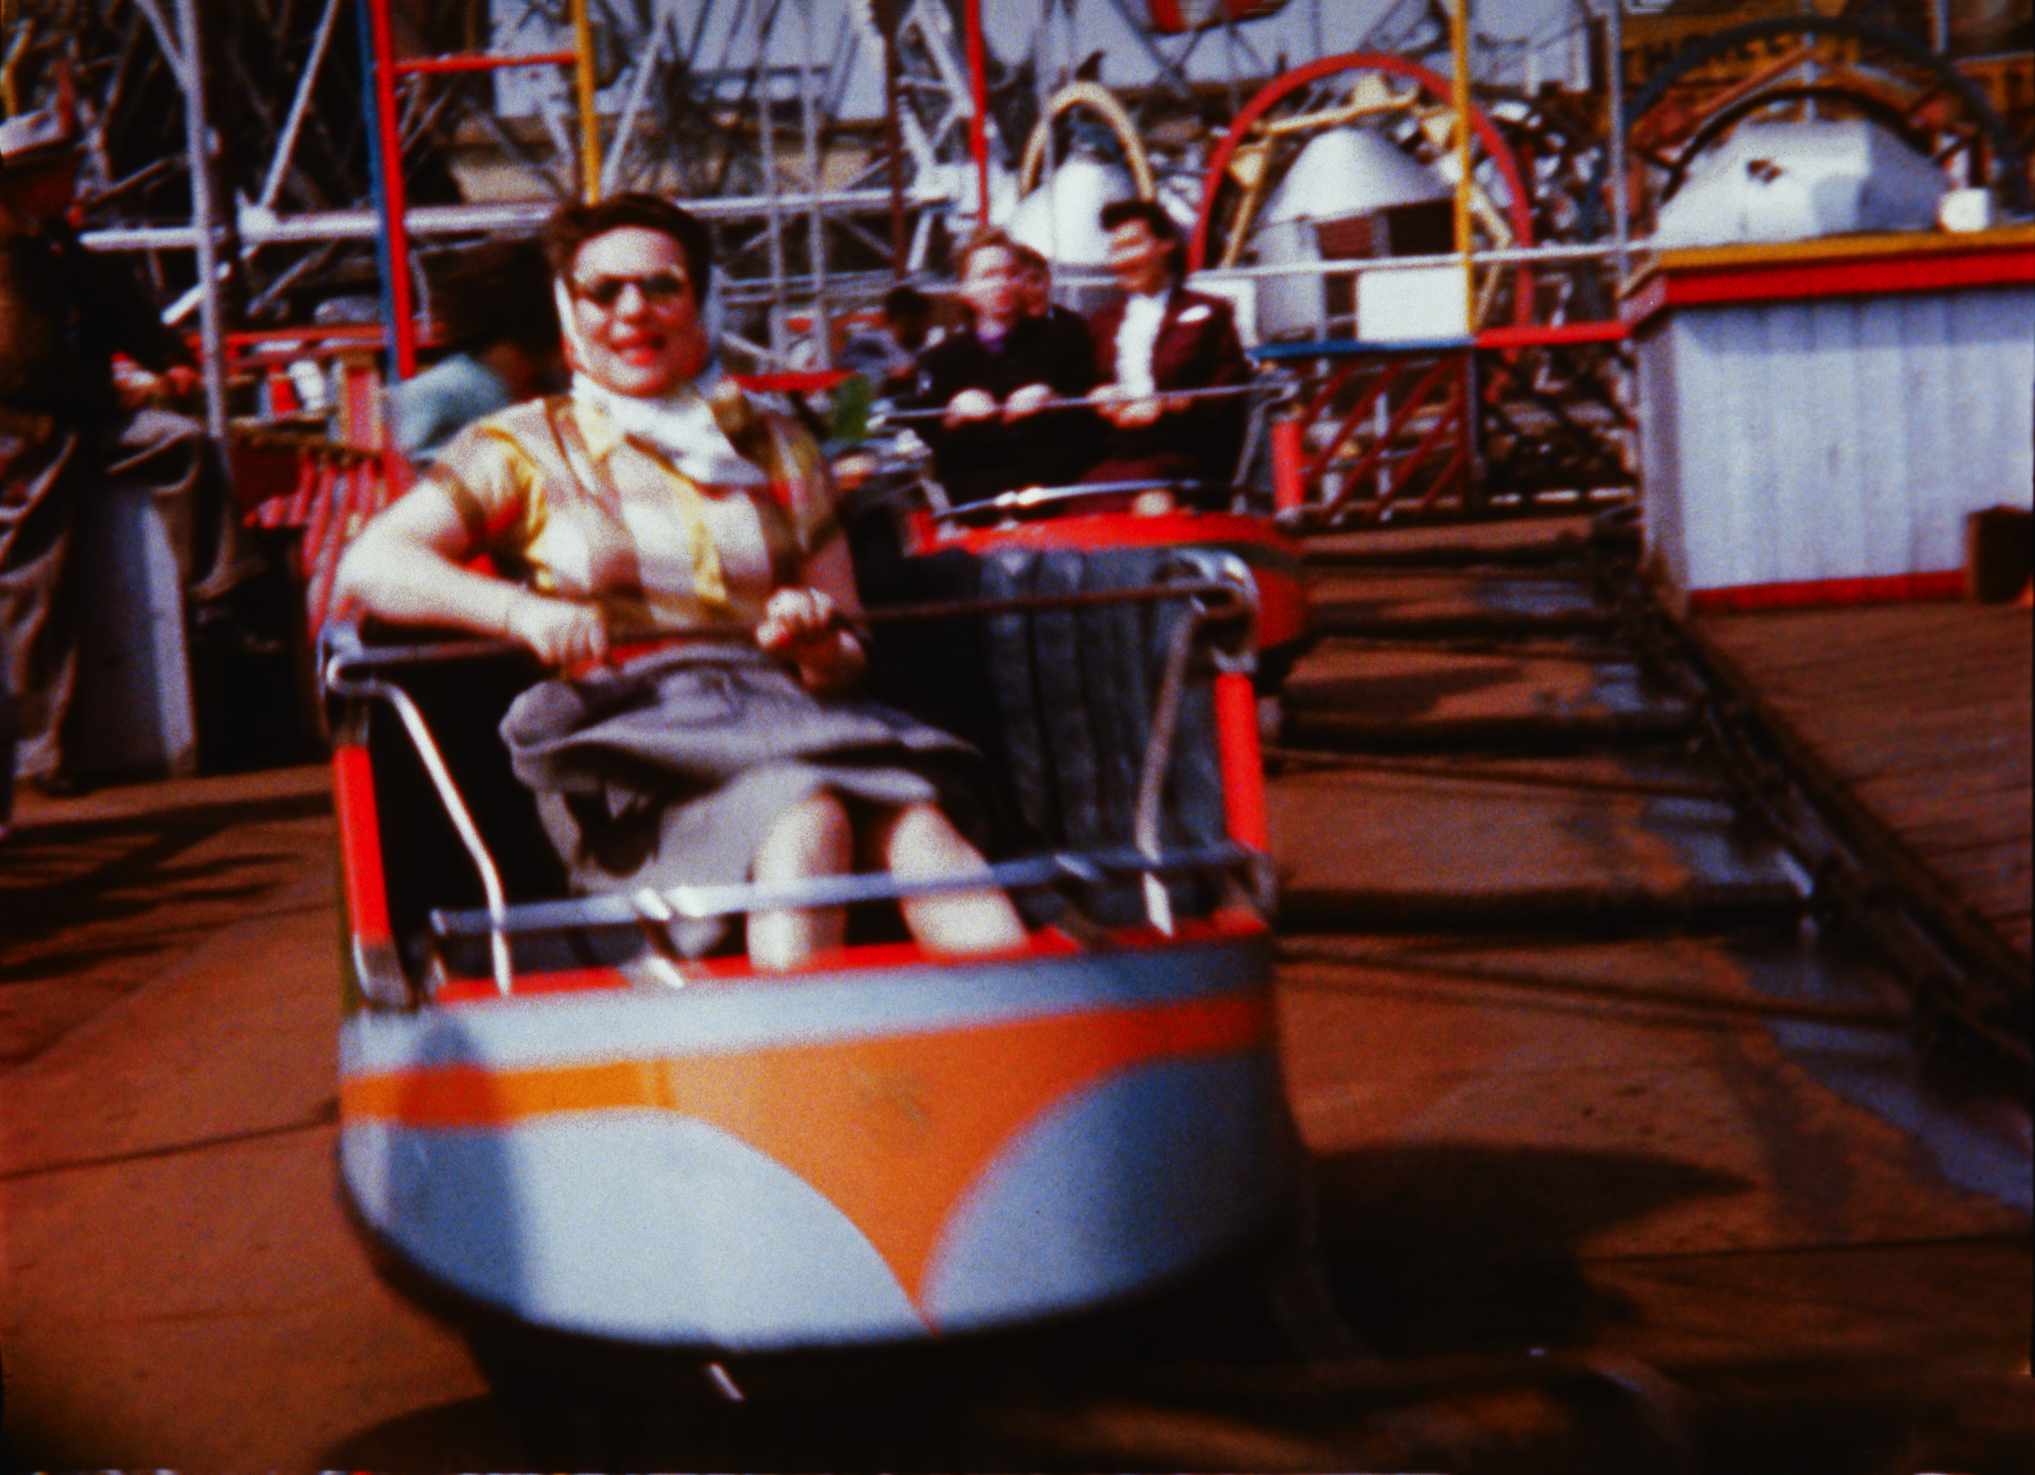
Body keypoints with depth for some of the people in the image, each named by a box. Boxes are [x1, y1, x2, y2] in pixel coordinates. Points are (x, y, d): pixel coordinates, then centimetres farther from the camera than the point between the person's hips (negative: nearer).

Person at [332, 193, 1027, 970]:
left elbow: (847, 658, 24)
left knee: (917, 828, -33)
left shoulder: (777, 448, 26)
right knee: (809, 821, -37)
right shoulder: (522, 450, 17)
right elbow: (368, 565, 3)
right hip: (626, 736, -3)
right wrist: (521, 612, -13)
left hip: (780, 710, 3)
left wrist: (821, 649, -2)